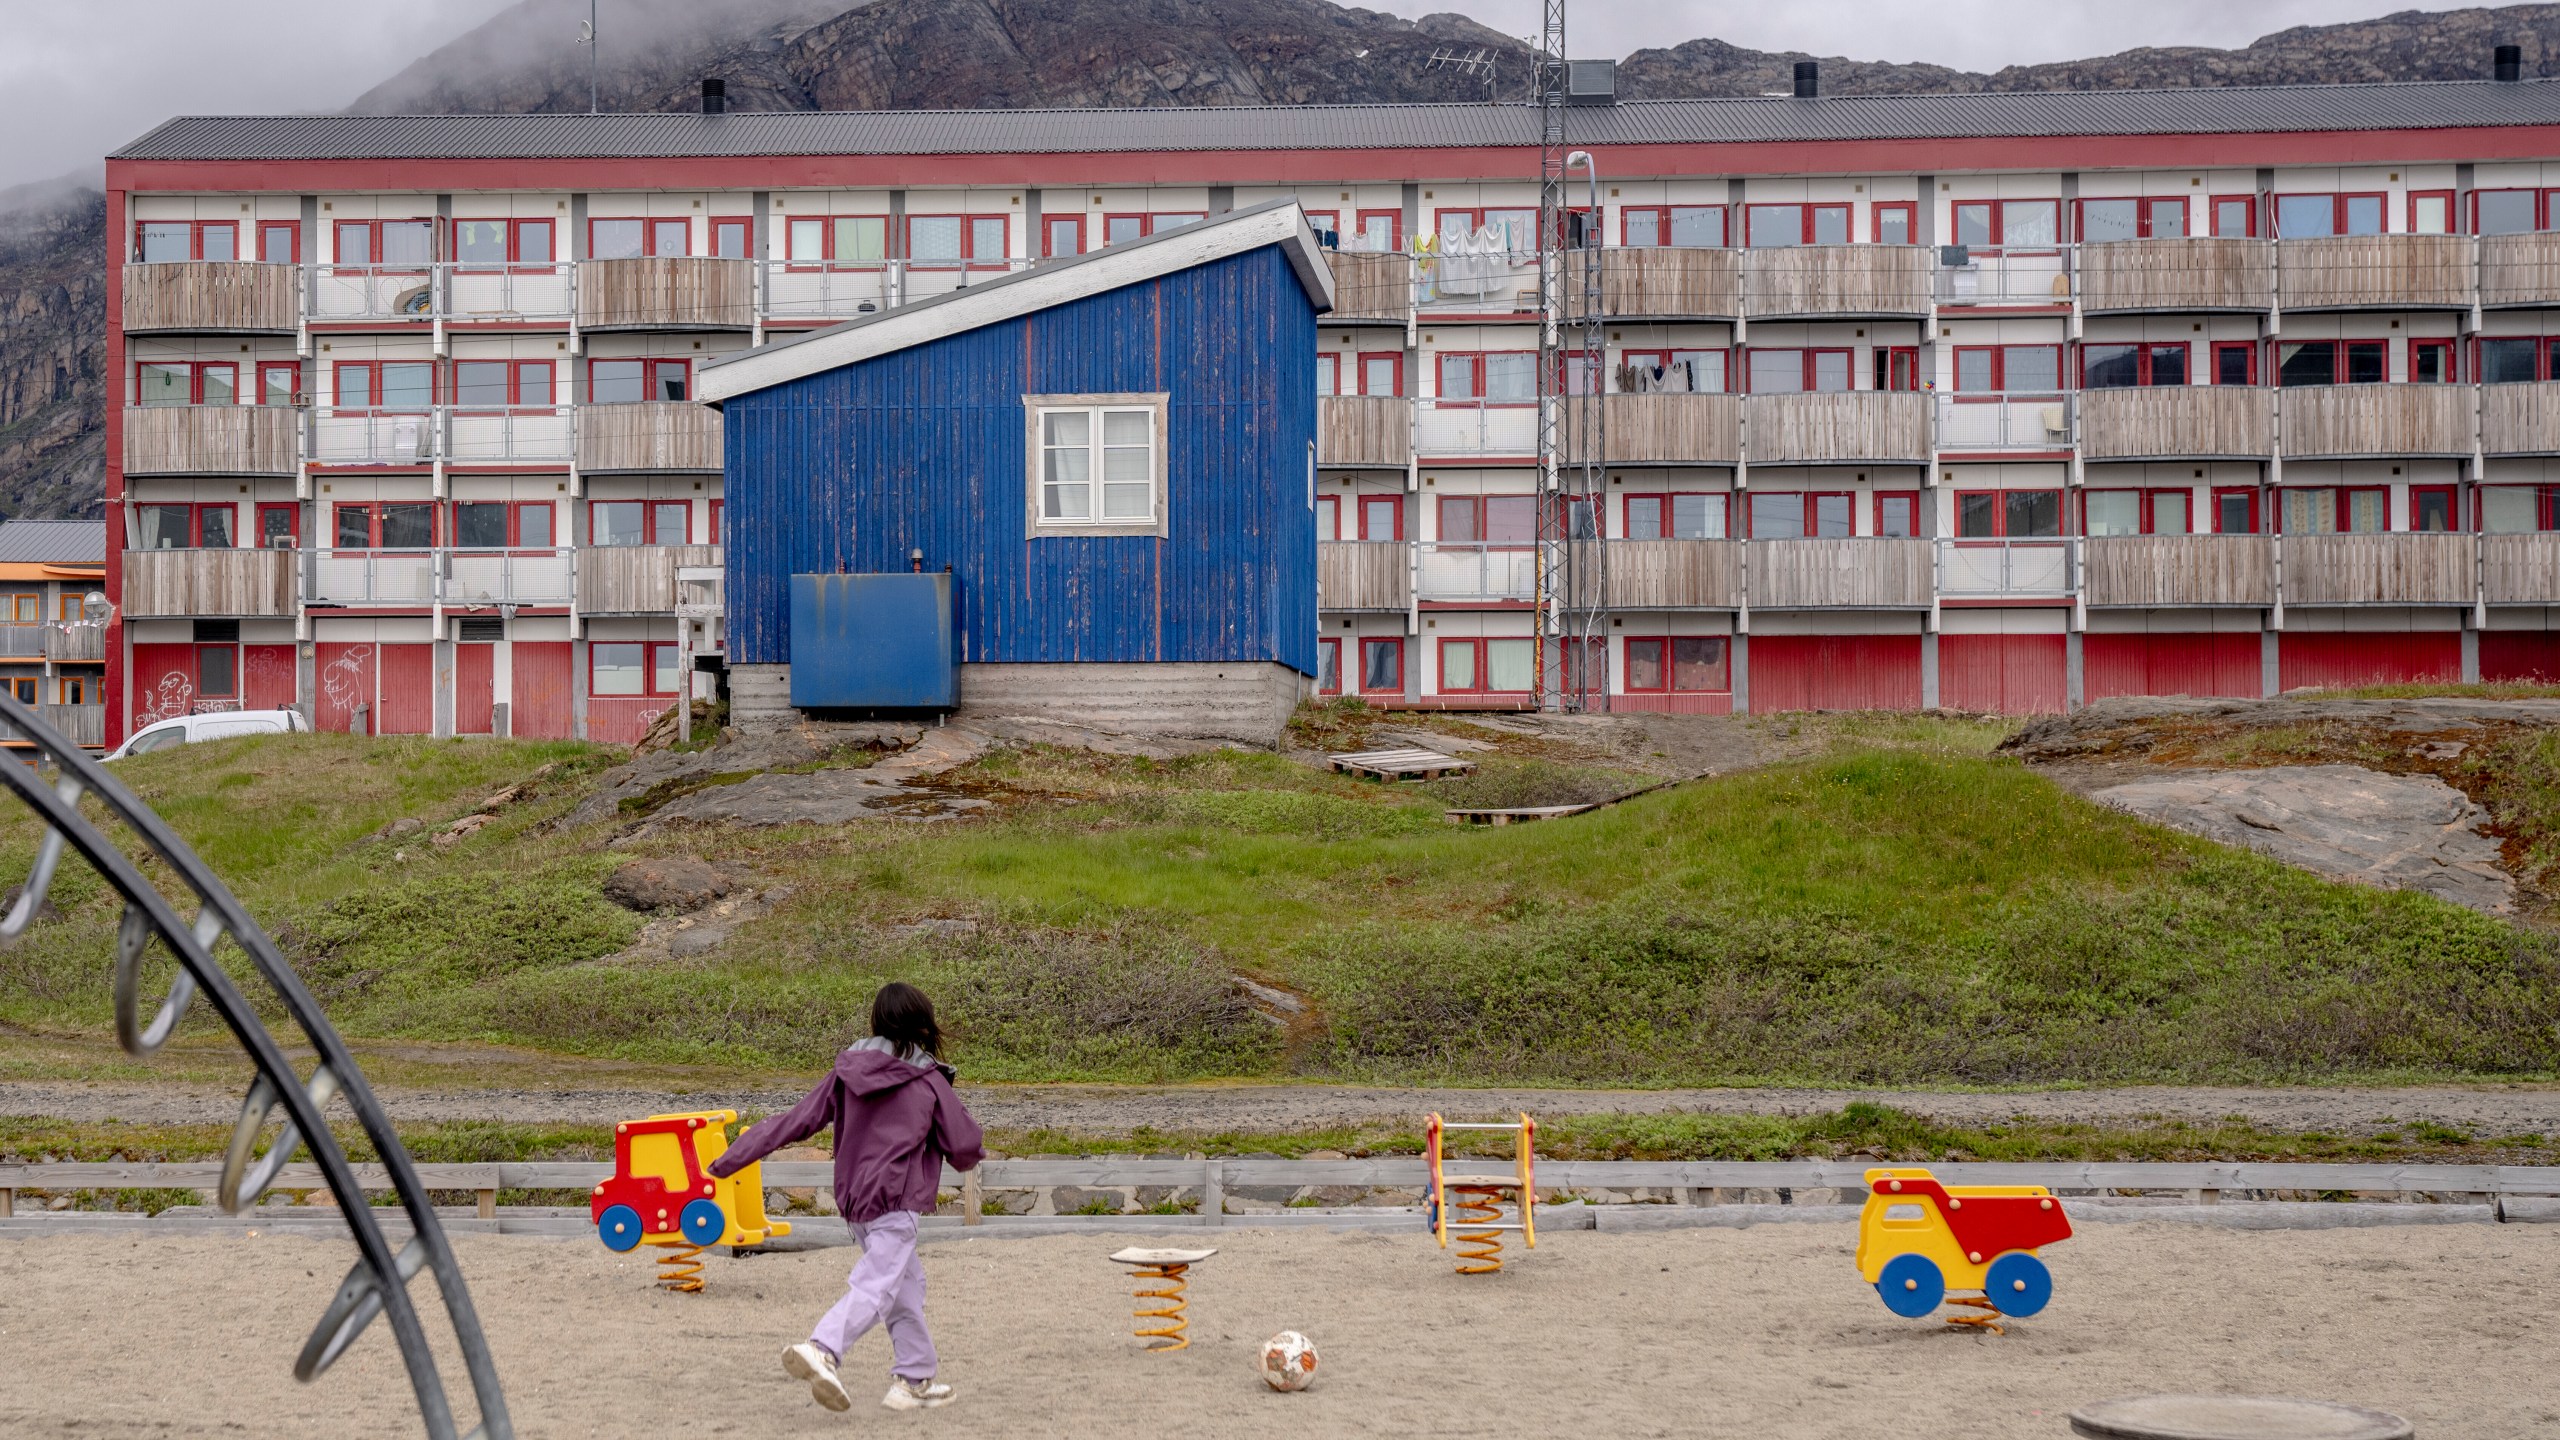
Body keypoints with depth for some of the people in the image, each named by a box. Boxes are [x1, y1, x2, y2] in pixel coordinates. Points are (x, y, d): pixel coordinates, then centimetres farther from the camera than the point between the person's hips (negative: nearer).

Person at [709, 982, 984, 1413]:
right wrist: (965, 1158, 22)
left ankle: (914, 1380, 21)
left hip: (852, 1197, 7)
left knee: (908, 1284, 19)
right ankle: (821, 1351, -38)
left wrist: (734, 1158, 7)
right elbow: (966, 1146, -4)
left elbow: (799, 1118, 4)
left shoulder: (848, 1070, 7)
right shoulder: (929, 1081, -5)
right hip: (894, 1200, -7)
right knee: (875, 1287, -16)